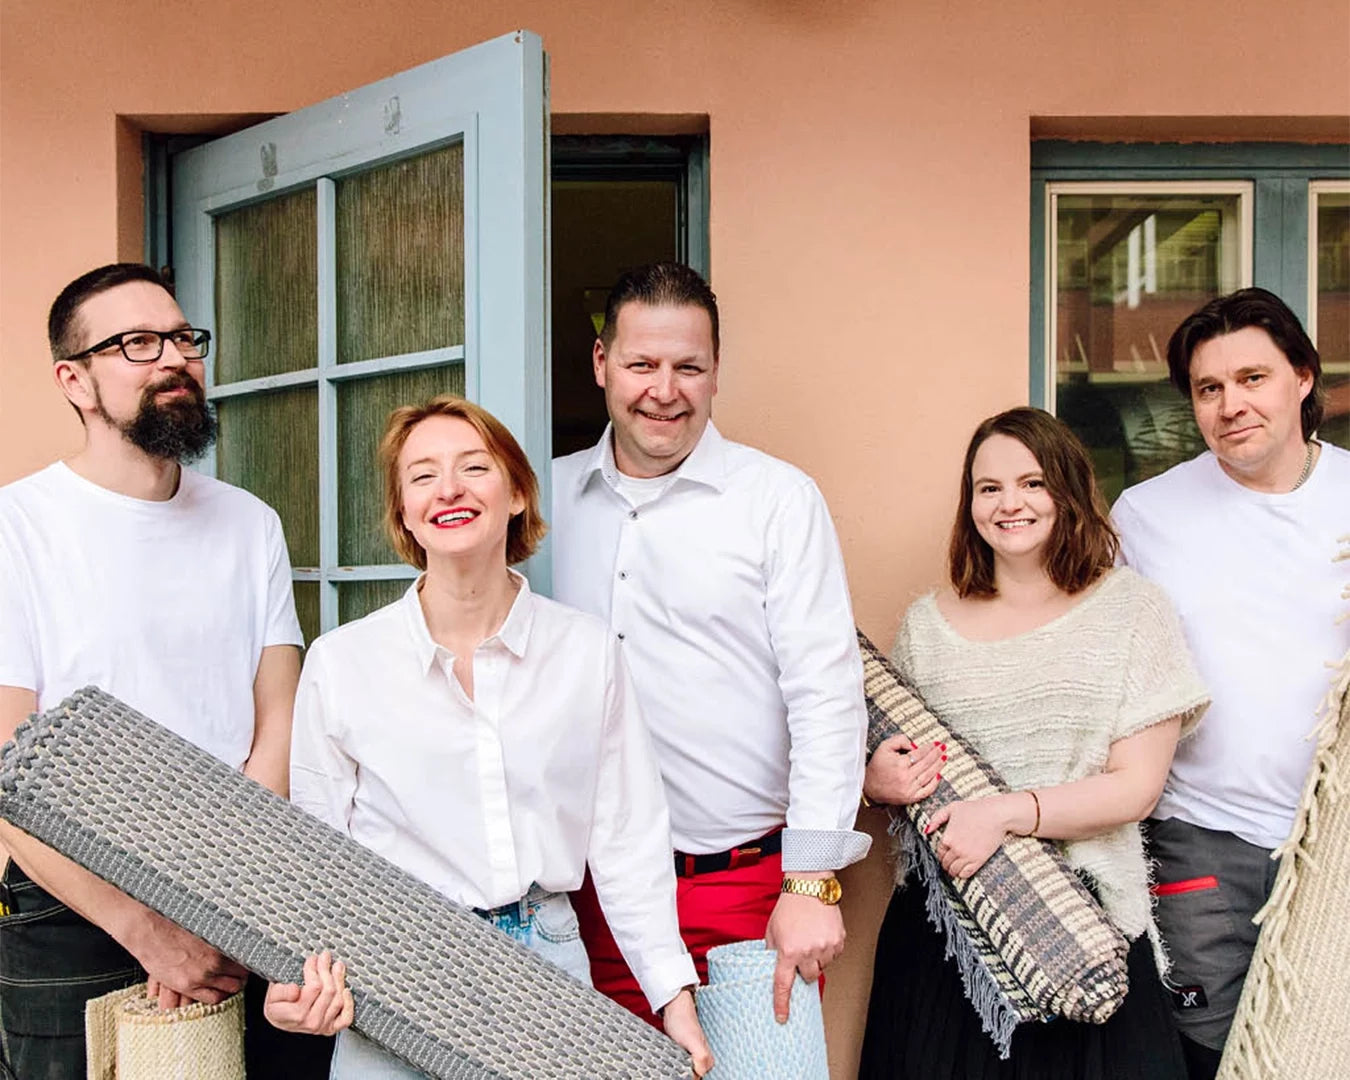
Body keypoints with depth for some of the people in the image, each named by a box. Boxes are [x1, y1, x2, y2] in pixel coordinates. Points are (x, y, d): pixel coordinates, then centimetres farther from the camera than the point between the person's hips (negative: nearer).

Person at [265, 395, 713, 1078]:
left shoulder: (587, 651, -2)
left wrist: (674, 998, -1)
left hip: (548, 966, 1)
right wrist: (305, 974, -14)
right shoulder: (339, 662, -5)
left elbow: (627, 839, 2)